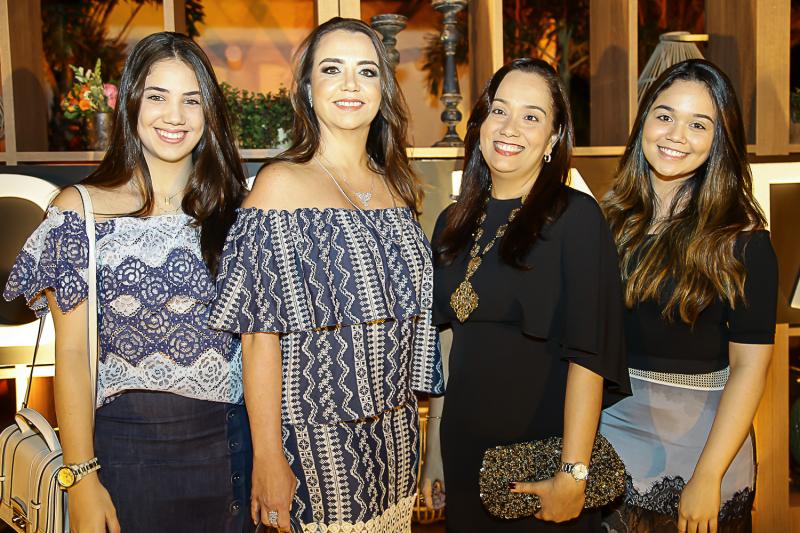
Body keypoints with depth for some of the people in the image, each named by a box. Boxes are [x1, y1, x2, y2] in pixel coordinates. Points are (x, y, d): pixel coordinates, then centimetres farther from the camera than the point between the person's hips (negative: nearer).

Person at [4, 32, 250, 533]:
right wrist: (81, 476, -9)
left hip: (227, 442, 2)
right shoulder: (80, 209, -5)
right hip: (125, 445, -2)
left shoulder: (230, 208, 2)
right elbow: (72, 354, -6)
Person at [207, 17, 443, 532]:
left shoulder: (396, 187, 6)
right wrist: (268, 459, -16)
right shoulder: (281, 183, -11)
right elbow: (261, 334, -14)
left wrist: (414, 433, 13)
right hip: (316, 441, -5)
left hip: (396, 434, 6)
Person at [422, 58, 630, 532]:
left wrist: (574, 474, -21)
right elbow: (445, 344, 9)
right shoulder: (454, 225, 5)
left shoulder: (576, 217, -12)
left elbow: (587, 354, -17)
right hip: (462, 449, 5)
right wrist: (434, 449, 8)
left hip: (542, 452, -5)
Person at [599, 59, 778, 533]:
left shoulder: (741, 239, -11)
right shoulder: (614, 219, 0)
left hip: (698, 436, -3)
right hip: (611, 427, 4)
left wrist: (708, 477, -18)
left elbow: (749, 365, -13)